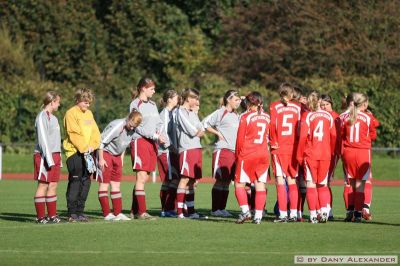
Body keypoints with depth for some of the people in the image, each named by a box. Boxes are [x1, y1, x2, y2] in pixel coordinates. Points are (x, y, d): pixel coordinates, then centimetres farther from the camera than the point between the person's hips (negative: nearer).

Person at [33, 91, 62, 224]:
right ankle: (40, 217, -3)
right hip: (44, 156, -9)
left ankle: (52, 215, 11)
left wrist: (58, 158, 15)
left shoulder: (53, 118, 17)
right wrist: (49, 159, -19)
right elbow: (43, 139, -16)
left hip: (54, 156, 9)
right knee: (43, 185, -5)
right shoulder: (42, 117, -11)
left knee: (53, 185, 8)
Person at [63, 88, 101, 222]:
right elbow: (74, 134, -14)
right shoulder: (71, 113, -6)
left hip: (88, 152, 7)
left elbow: (95, 131, 12)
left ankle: (80, 211, 12)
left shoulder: (89, 114, 17)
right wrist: (84, 148, -17)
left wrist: (93, 146, -5)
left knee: (86, 182, 7)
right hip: (75, 152, -7)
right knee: (75, 182, -8)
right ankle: (72, 213, -6)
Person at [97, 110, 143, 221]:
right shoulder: (117, 126, -24)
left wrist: (121, 159, 12)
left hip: (116, 156, 8)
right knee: (104, 183, -4)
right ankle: (107, 214, -4)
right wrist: (101, 159, -20)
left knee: (116, 184, 5)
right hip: (105, 153, -8)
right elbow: (102, 141, -22)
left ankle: (118, 213, 7)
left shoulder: (131, 130, -1)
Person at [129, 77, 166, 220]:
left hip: (152, 143, 7)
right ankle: (141, 212, -12)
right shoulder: (135, 104, -4)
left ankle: (134, 211, 13)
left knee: (145, 177, 7)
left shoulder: (152, 104, 19)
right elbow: (139, 127, -10)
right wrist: (156, 136, -14)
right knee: (141, 177, -11)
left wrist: (159, 132, -2)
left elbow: (158, 122, 19)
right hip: (140, 141, -7)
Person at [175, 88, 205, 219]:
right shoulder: (181, 112, -5)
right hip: (187, 148, -9)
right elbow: (192, 131, -12)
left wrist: (196, 132, -5)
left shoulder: (192, 112, 21)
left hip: (196, 148, 9)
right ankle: (180, 212, -15)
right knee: (185, 179, -13)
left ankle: (190, 210, 11)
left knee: (192, 181, 9)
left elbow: (202, 131, 13)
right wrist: (198, 131, 6)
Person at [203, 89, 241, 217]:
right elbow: (205, 123, -6)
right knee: (220, 180, -6)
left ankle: (222, 208, 11)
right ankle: (215, 209, -2)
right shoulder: (220, 113, -3)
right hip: (222, 150, -7)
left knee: (227, 180, 6)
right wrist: (218, 133, -9)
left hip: (234, 151, 7)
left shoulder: (236, 116, 20)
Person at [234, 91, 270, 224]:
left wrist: (237, 154, 7)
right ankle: (258, 216, 0)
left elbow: (240, 139, -5)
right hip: (264, 155, 4)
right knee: (260, 186, 4)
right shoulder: (266, 117, 6)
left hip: (247, 155, -4)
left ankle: (245, 211, -9)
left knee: (239, 184, 6)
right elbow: (268, 136, 11)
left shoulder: (246, 117, -7)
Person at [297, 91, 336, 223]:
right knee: (323, 185, 13)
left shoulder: (307, 116, -4)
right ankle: (324, 210, -5)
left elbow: (303, 137, -8)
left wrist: (300, 155, -1)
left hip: (310, 154, -3)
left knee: (311, 184, 3)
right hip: (325, 155, 3)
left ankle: (313, 214, 0)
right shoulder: (329, 116, 5)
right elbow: (333, 136, 6)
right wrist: (332, 152, 18)